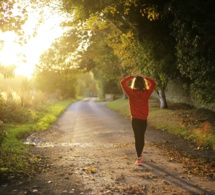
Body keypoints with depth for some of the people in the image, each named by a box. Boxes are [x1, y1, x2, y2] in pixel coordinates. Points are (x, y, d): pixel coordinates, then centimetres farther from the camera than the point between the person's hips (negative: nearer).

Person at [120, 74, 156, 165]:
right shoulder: (146, 93, -5)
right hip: (144, 119, 3)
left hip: (135, 119, -2)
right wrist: (145, 78, 8)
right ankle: (140, 155, 34)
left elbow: (122, 82, -3)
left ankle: (139, 158, -6)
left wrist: (131, 77, 2)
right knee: (142, 137, 18)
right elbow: (153, 83, 10)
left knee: (137, 138, -1)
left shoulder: (131, 92, -11)